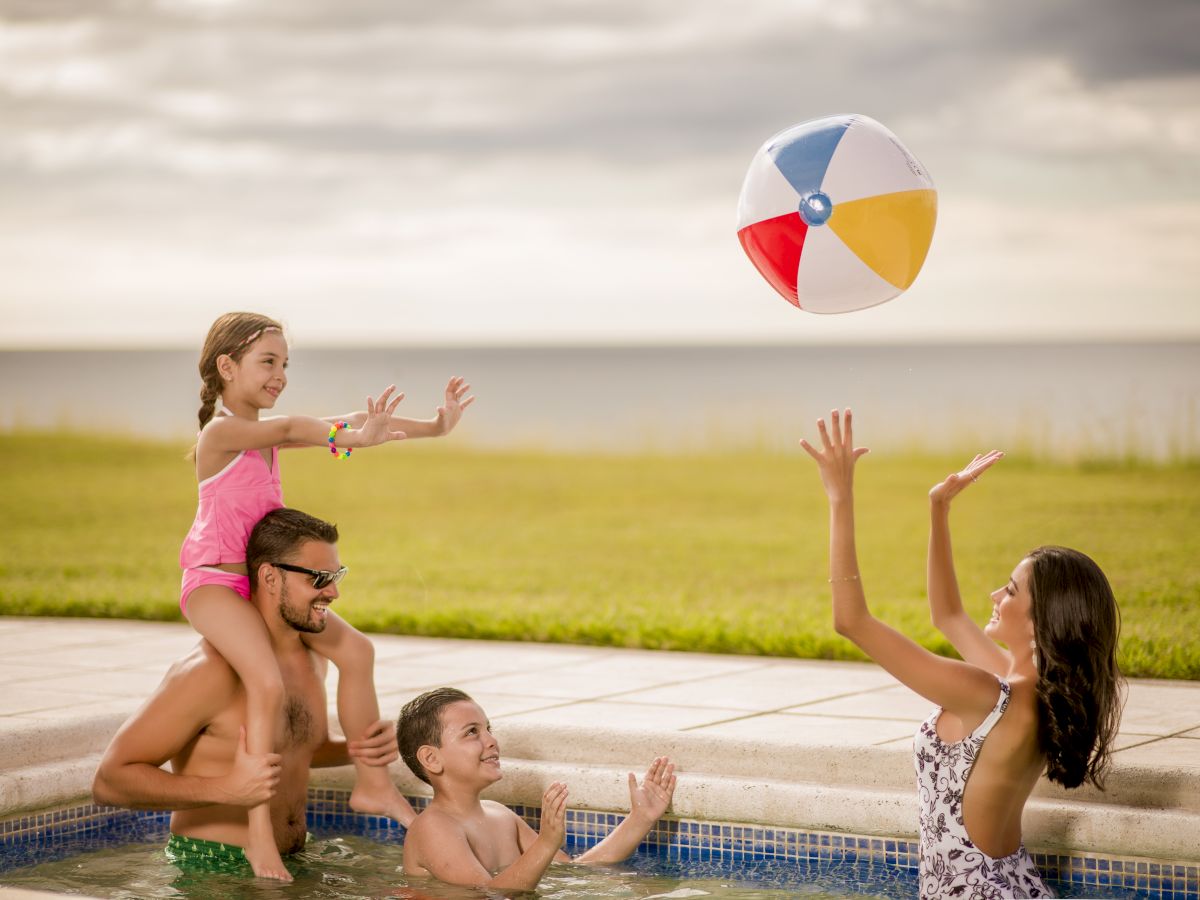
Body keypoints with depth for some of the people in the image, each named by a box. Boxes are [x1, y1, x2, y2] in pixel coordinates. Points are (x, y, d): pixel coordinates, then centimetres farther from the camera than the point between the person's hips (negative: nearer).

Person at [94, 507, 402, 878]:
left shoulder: (312, 655, 7)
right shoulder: (212, 670, -20)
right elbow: (110, 780, -21)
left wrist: (355, 750, 5)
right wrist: (225, 789, -30)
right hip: (210, 871, -8)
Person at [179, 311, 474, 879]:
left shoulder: (267, 437, 12)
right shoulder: (221, 432, -14)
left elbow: (353, 425, 8)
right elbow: (292, 427, -33)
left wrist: (432, 426, 2)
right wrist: (351, 437, -49)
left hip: (262, 580, 9)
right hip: (213, 580, -9)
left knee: (354, 648, 3)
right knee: (267, 683, -28)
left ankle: (372, 785, 14)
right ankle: (259, 835, -23)